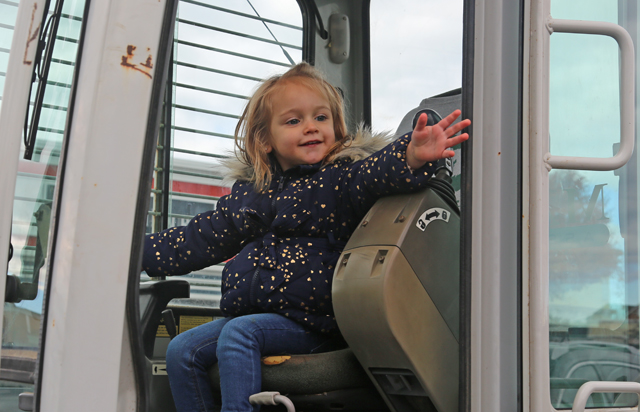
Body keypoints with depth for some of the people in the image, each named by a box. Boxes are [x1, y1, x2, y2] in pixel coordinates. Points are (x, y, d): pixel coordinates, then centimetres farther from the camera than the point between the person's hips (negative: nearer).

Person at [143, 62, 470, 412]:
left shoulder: (339, 177, -4)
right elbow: (198, 240, 22)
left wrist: (412, 156, -49)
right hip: (246, 312, 7)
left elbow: (374, 172, -27)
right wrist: (138, 250, 20)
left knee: (238, 333, -27)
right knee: (182, 350, -1)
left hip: (305, 320, -6)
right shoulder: (247, 193, 12)